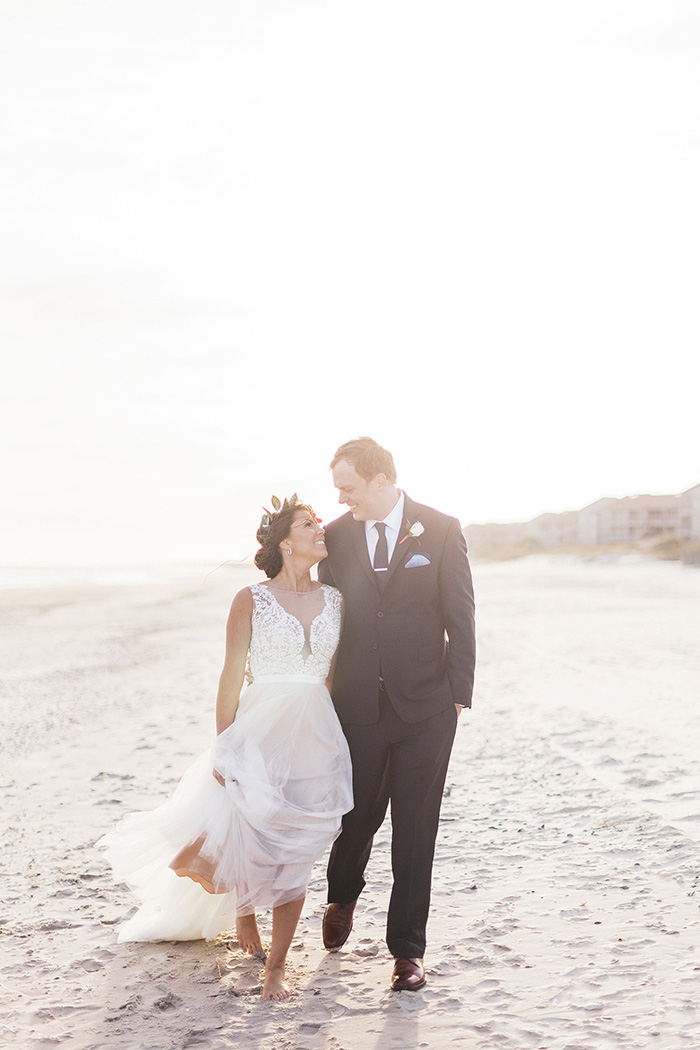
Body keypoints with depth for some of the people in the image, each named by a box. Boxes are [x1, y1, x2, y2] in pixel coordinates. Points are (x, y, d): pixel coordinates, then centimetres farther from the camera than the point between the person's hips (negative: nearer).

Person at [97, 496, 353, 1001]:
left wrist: (336, 740, 9)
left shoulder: (335, 601, 7)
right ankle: (241, 902, 26)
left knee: (295, 852, 2)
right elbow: (232, 677, -3)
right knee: (252, 820, -12)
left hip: (316, 732, 3)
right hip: (260, 727, -3)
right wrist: (223, 748, -6)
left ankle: (277, 965, 13)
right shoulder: (251, 601, -3)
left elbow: (335, 675, 11)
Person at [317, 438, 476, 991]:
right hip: (358, 705, 2)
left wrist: (457, 694, -5)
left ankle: (408, 949, 13)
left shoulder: (441, 531, -3)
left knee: (415, 831, 2)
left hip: (425, 705, -2)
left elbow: (460, 619, -1)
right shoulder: (335, 536, 4)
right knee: (358, 816, 11)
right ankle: (342, 897, 42)